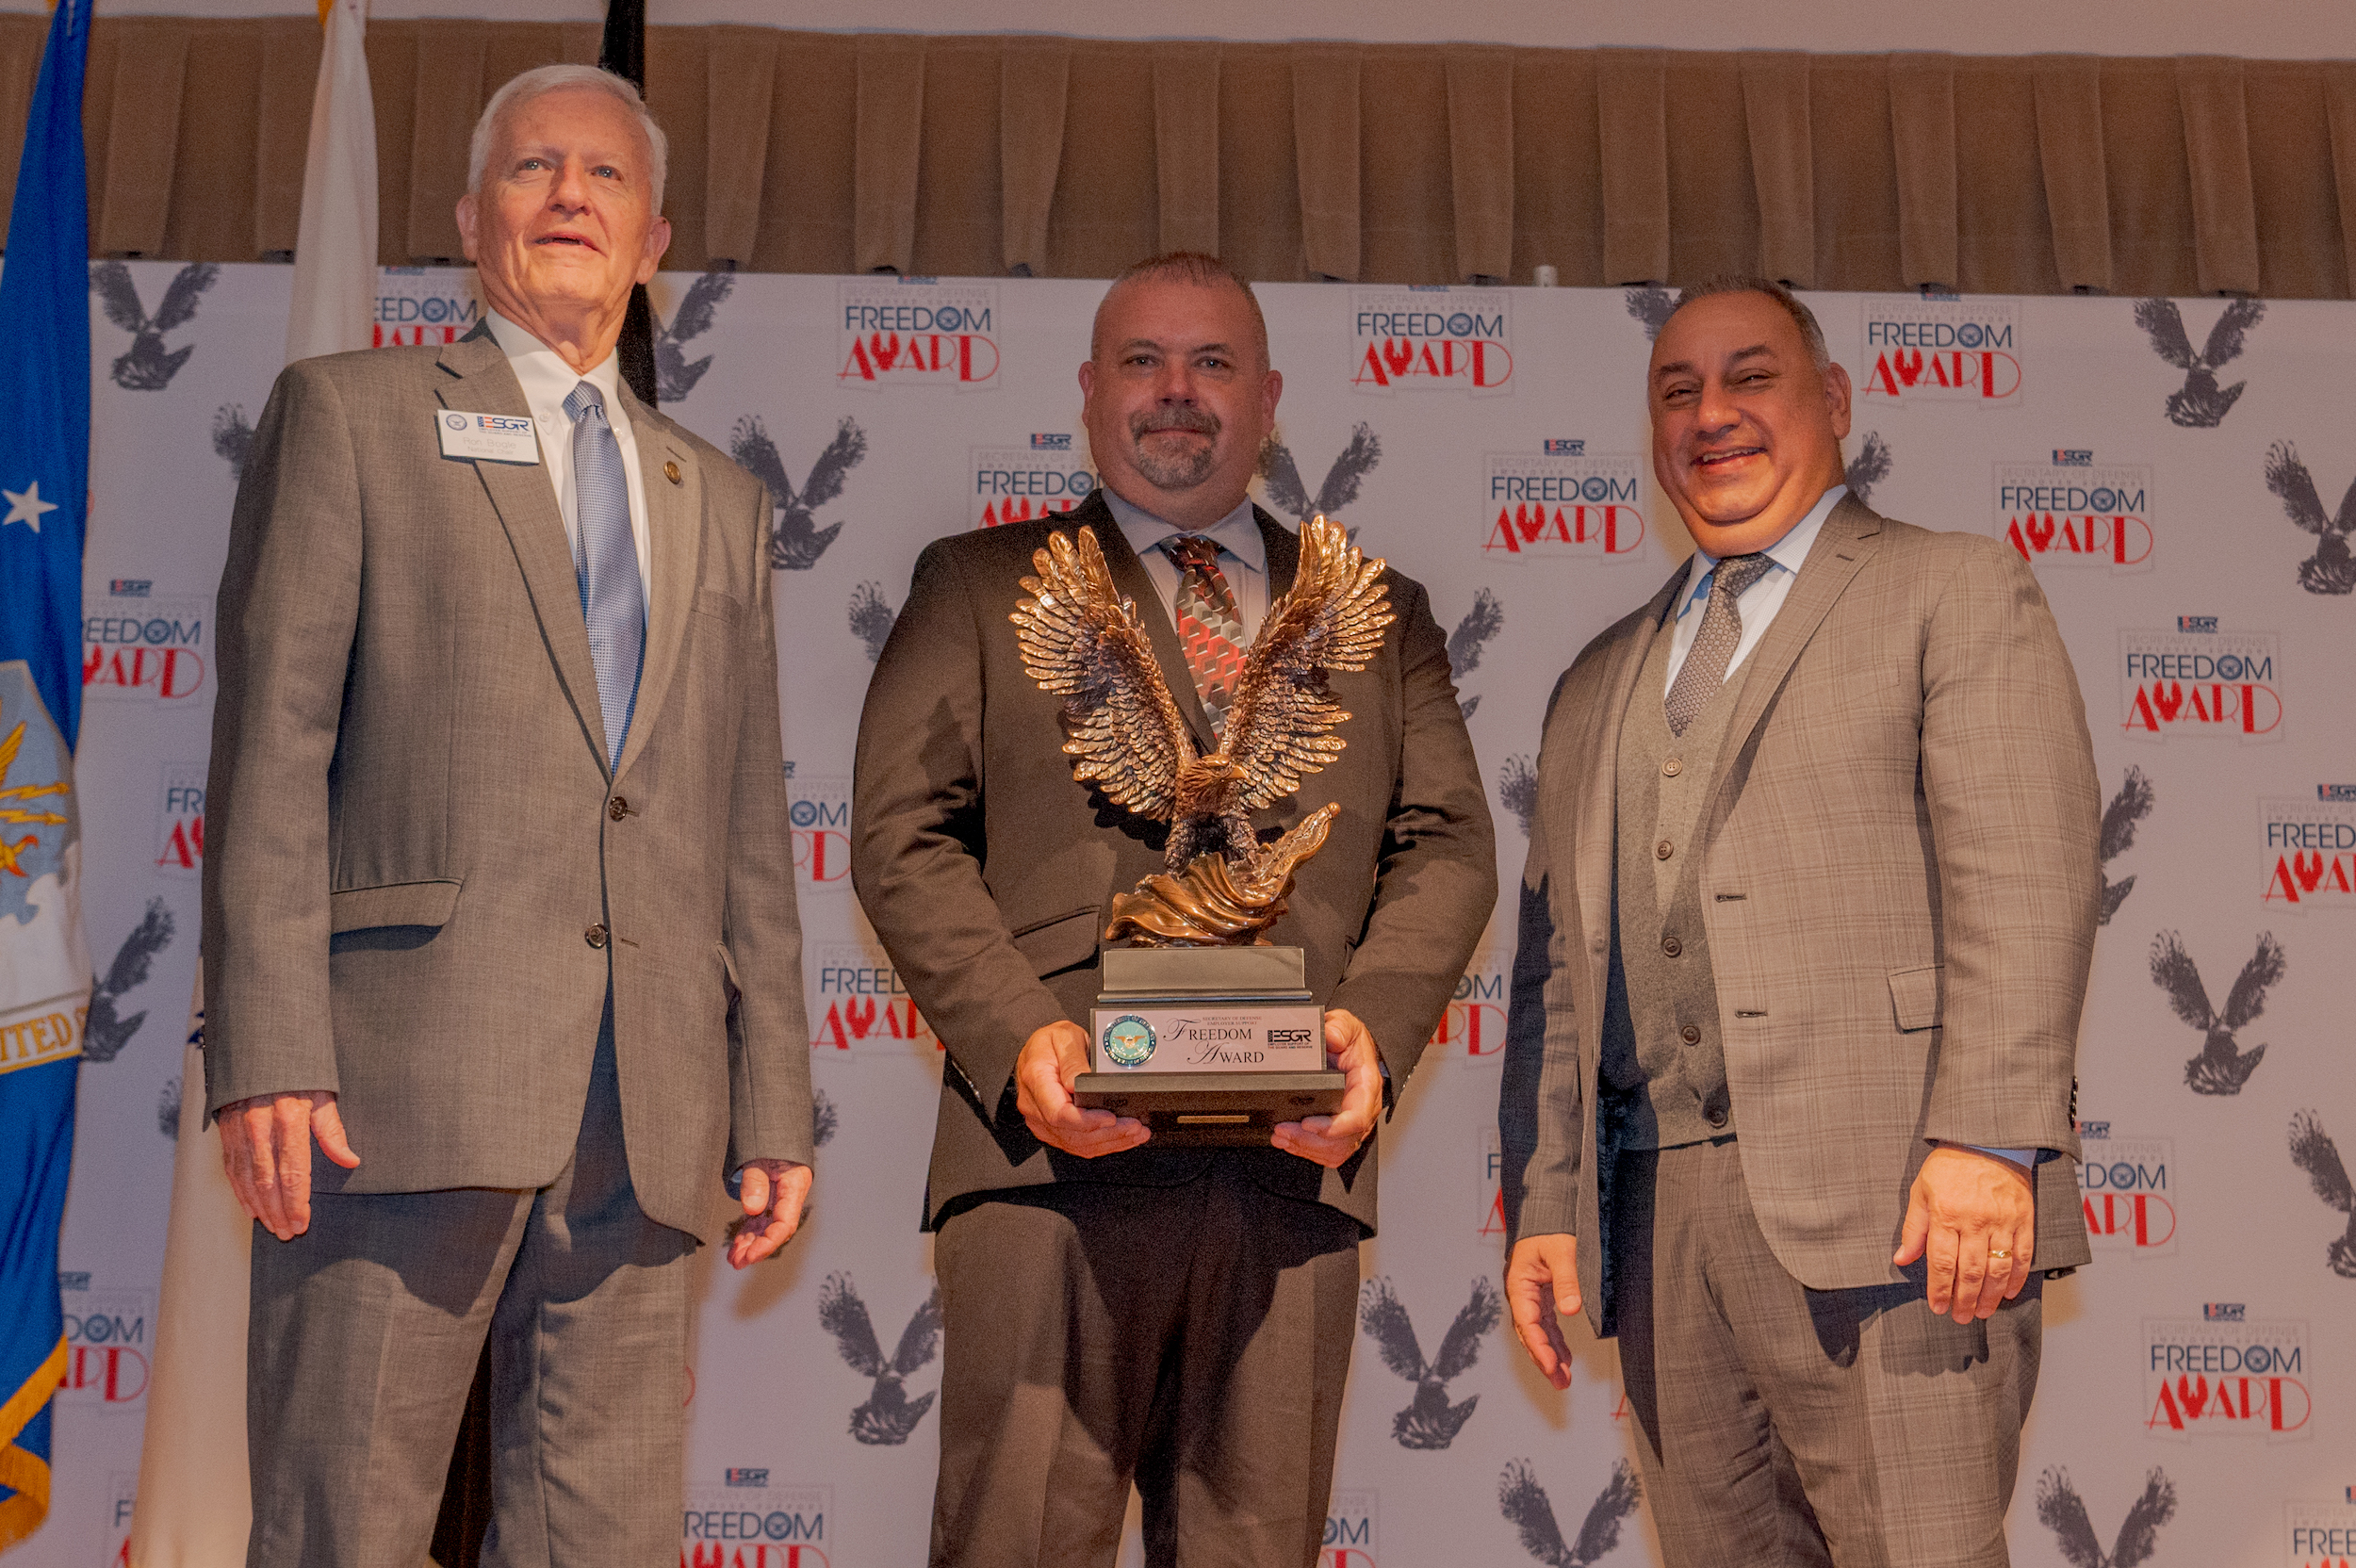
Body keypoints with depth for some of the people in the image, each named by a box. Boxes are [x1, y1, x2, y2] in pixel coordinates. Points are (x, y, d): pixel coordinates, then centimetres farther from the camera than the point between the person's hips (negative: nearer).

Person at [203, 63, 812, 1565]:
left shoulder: (721, 500, 23)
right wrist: (267, 1049, -11)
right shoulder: (350, 413, 10)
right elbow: (272, 746, 0)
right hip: (410, 1072, -4)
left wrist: (776, 1103, 12)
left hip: (648, 1104, 4)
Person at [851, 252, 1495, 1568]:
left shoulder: (1379, 615, 22)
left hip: (1298, 1152, 2)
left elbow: (1448, 844, 13)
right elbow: (904, 833, 5)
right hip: (1056, 1144, -2)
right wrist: (1015, 1035, -11)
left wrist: (1375, 1026, -6)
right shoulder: (979, 586, 16)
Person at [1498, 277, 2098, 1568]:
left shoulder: (1953, 590, 8)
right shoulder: (1598, 684, 25)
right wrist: (1541, 1202, 11)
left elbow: (2023, 879, -5)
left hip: (1884, 1203, -5)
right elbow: (1554, 962, 20)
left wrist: (1987, 1137, -16)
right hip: (1655, 1217, 5)